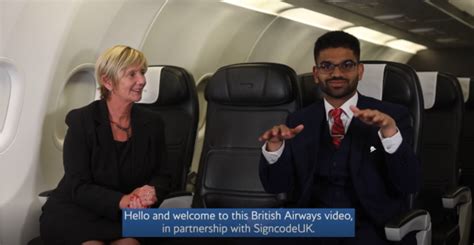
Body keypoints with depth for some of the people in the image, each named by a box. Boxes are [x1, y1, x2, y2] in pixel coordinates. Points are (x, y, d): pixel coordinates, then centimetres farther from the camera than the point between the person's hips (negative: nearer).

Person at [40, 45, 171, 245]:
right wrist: (122, 200, -29)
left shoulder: (152, 123, 5)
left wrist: (151, 192, -19)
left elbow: (162, 176, 6)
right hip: (75, 213, -2)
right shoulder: (81, 120, -7)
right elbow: (78, 187, -12)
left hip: (126, 217, 2)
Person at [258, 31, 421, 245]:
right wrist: (275, 146, -14)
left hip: (373, 228, -1)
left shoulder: (392, 115, 3)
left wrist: (390, 131, -23)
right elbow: (276, 186, 6)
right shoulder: (299, 121, 10)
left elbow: (410, 185, -7)